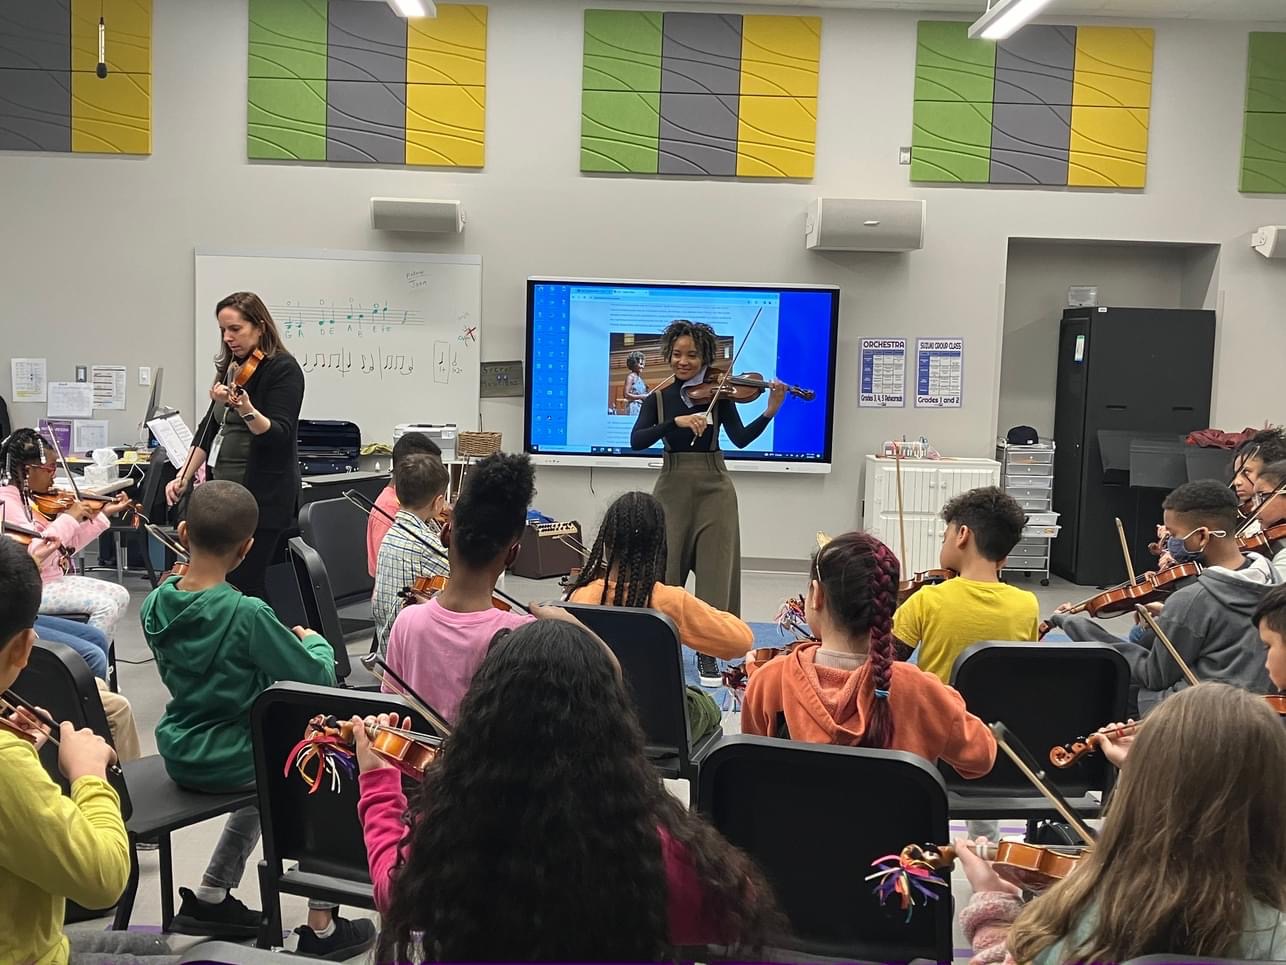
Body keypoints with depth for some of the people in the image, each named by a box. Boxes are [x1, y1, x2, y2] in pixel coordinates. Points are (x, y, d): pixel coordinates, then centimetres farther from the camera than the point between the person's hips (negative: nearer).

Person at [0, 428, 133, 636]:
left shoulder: (33, 498, 10)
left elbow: (67, 545, 14)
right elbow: (33, 556, -29)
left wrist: (103, 514, 11)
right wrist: (69, 518, -23)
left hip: (56, 579, 9)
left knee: (119, 595, 4)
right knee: (104, 605, -19)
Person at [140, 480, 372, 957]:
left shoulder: (155, 604, -6)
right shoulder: (247, 613, -27)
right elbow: (318, 679, -19)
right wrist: (316, 642, 1)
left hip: (178, 753, 7)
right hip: (228, 760, -7)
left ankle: (210, 897, 32)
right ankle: (321, 928, 15)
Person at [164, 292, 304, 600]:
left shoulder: (283, 369, -9)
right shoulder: (231, 369, 14)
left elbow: (279, 435, -20)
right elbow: (210, 429, 19)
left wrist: (245, 409, -37)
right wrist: (184, 476, 11)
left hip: (262, 499, -8)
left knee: (241, 589, -11)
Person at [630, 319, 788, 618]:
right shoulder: (657, 398, 4)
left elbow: (740, 439, -9)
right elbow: (636, 441, -11)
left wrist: (770, 412, -24)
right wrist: (676, 422, -24)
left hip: (713, 489, -1)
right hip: (672, 487, 1)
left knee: (716, 574, -2)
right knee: (664, 574, 2)